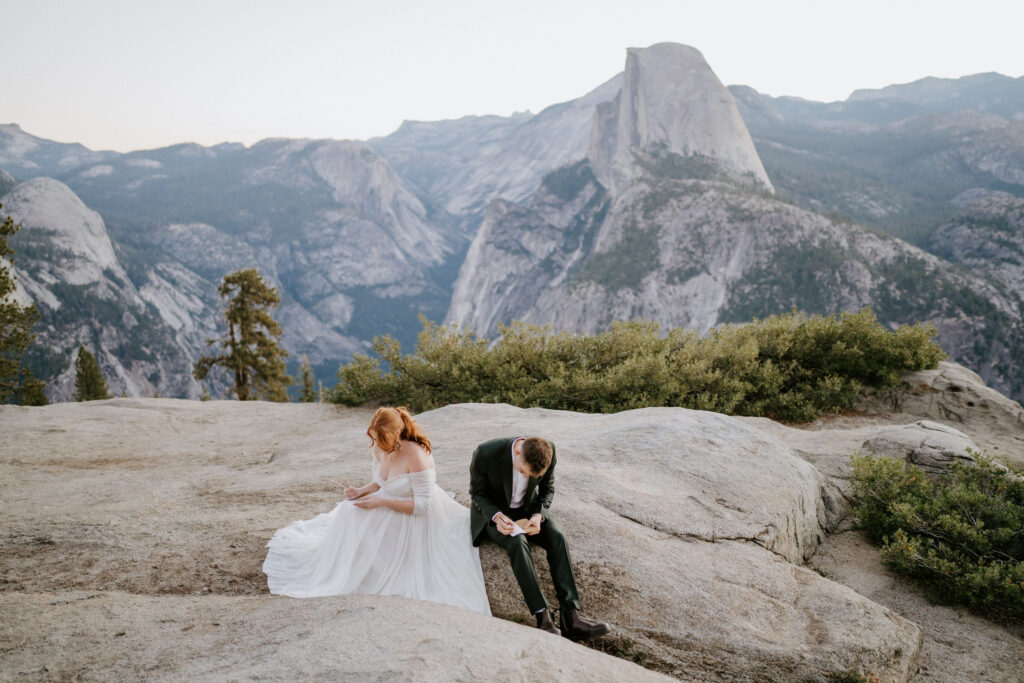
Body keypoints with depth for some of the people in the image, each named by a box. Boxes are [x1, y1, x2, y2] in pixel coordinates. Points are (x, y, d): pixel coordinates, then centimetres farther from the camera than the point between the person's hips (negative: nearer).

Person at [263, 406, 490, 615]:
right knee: (350, 511, -13)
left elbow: (423, 506, -26)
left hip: (414, 519, -8)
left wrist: (381, 502, -27)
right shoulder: (381, 449, -5)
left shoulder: (415, 456, -28)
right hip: (388, 510, 8)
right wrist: (361, 491, -7)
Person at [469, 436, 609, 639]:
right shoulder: (486, 453, -28)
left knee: (557, 537, -24)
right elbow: (477, 492, -11)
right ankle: (543, 617, -34)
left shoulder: (548, 452, -19)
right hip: (492, 511, -3)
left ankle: (570, 617, -26)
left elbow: (547, 489, 0)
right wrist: (497, 516, -29)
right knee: (518, 541, -33)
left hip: (527, 509, 3)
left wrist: (538, 515, -19)